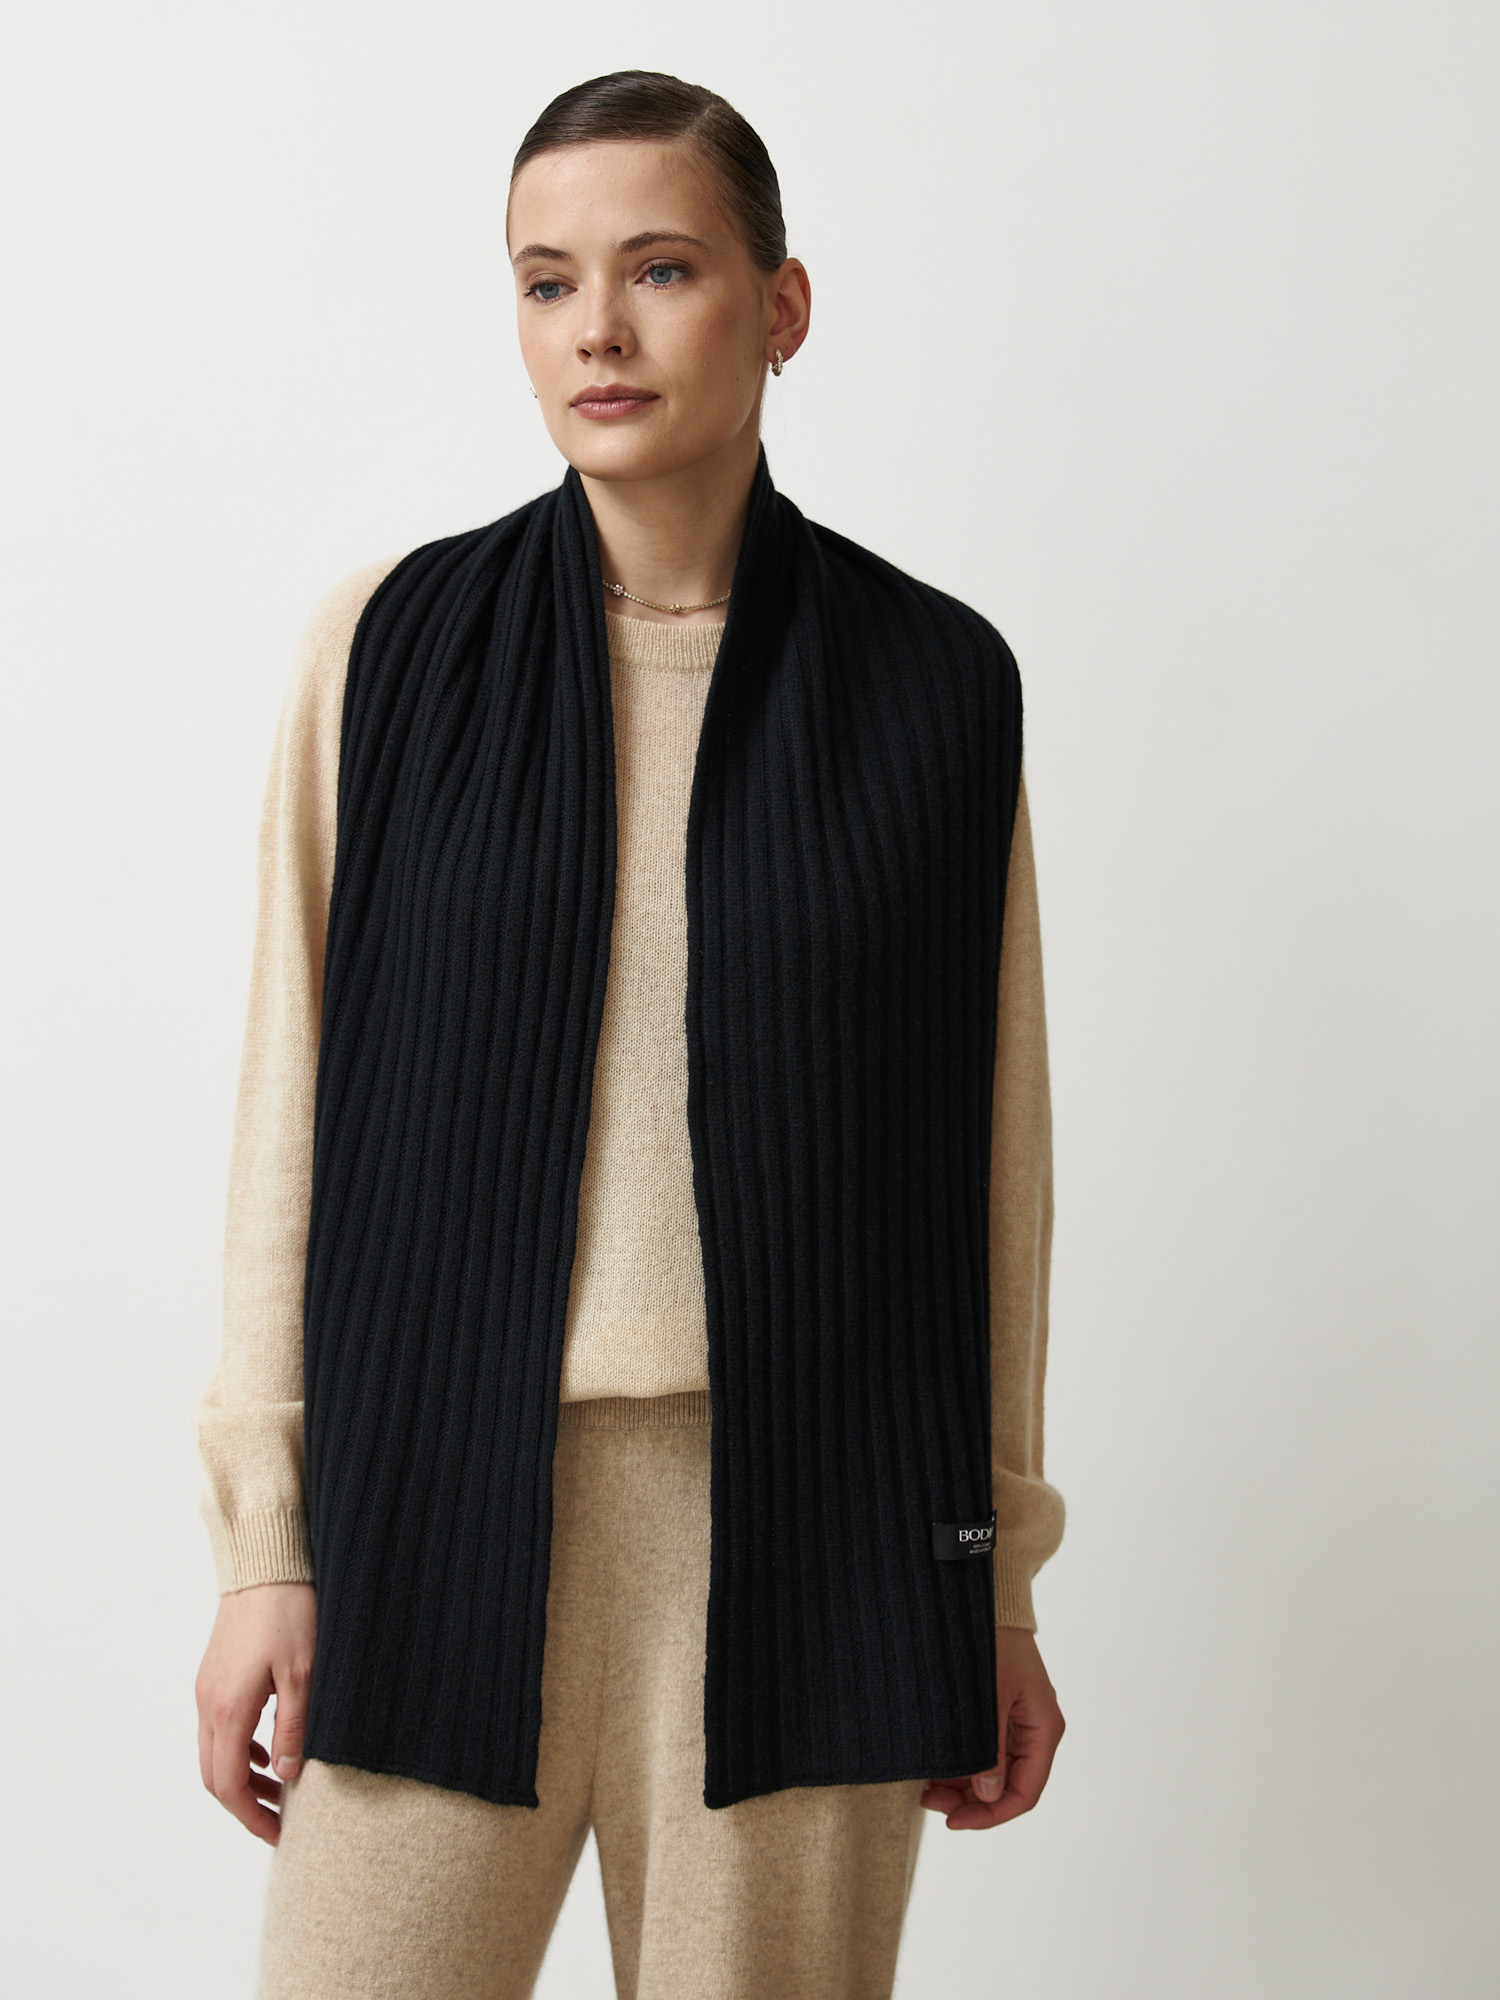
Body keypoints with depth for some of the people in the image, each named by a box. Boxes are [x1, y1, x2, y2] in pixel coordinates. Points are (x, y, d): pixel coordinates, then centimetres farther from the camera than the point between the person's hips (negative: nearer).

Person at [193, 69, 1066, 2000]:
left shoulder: (932, 679, 3)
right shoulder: (391, 644, 3)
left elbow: (987, 1154, 7)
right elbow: (291, 1108, 4)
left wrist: (996, 1580, 8)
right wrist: (264, 1541, 1)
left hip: (799, 1539, 0)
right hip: (440, 1509, 0)